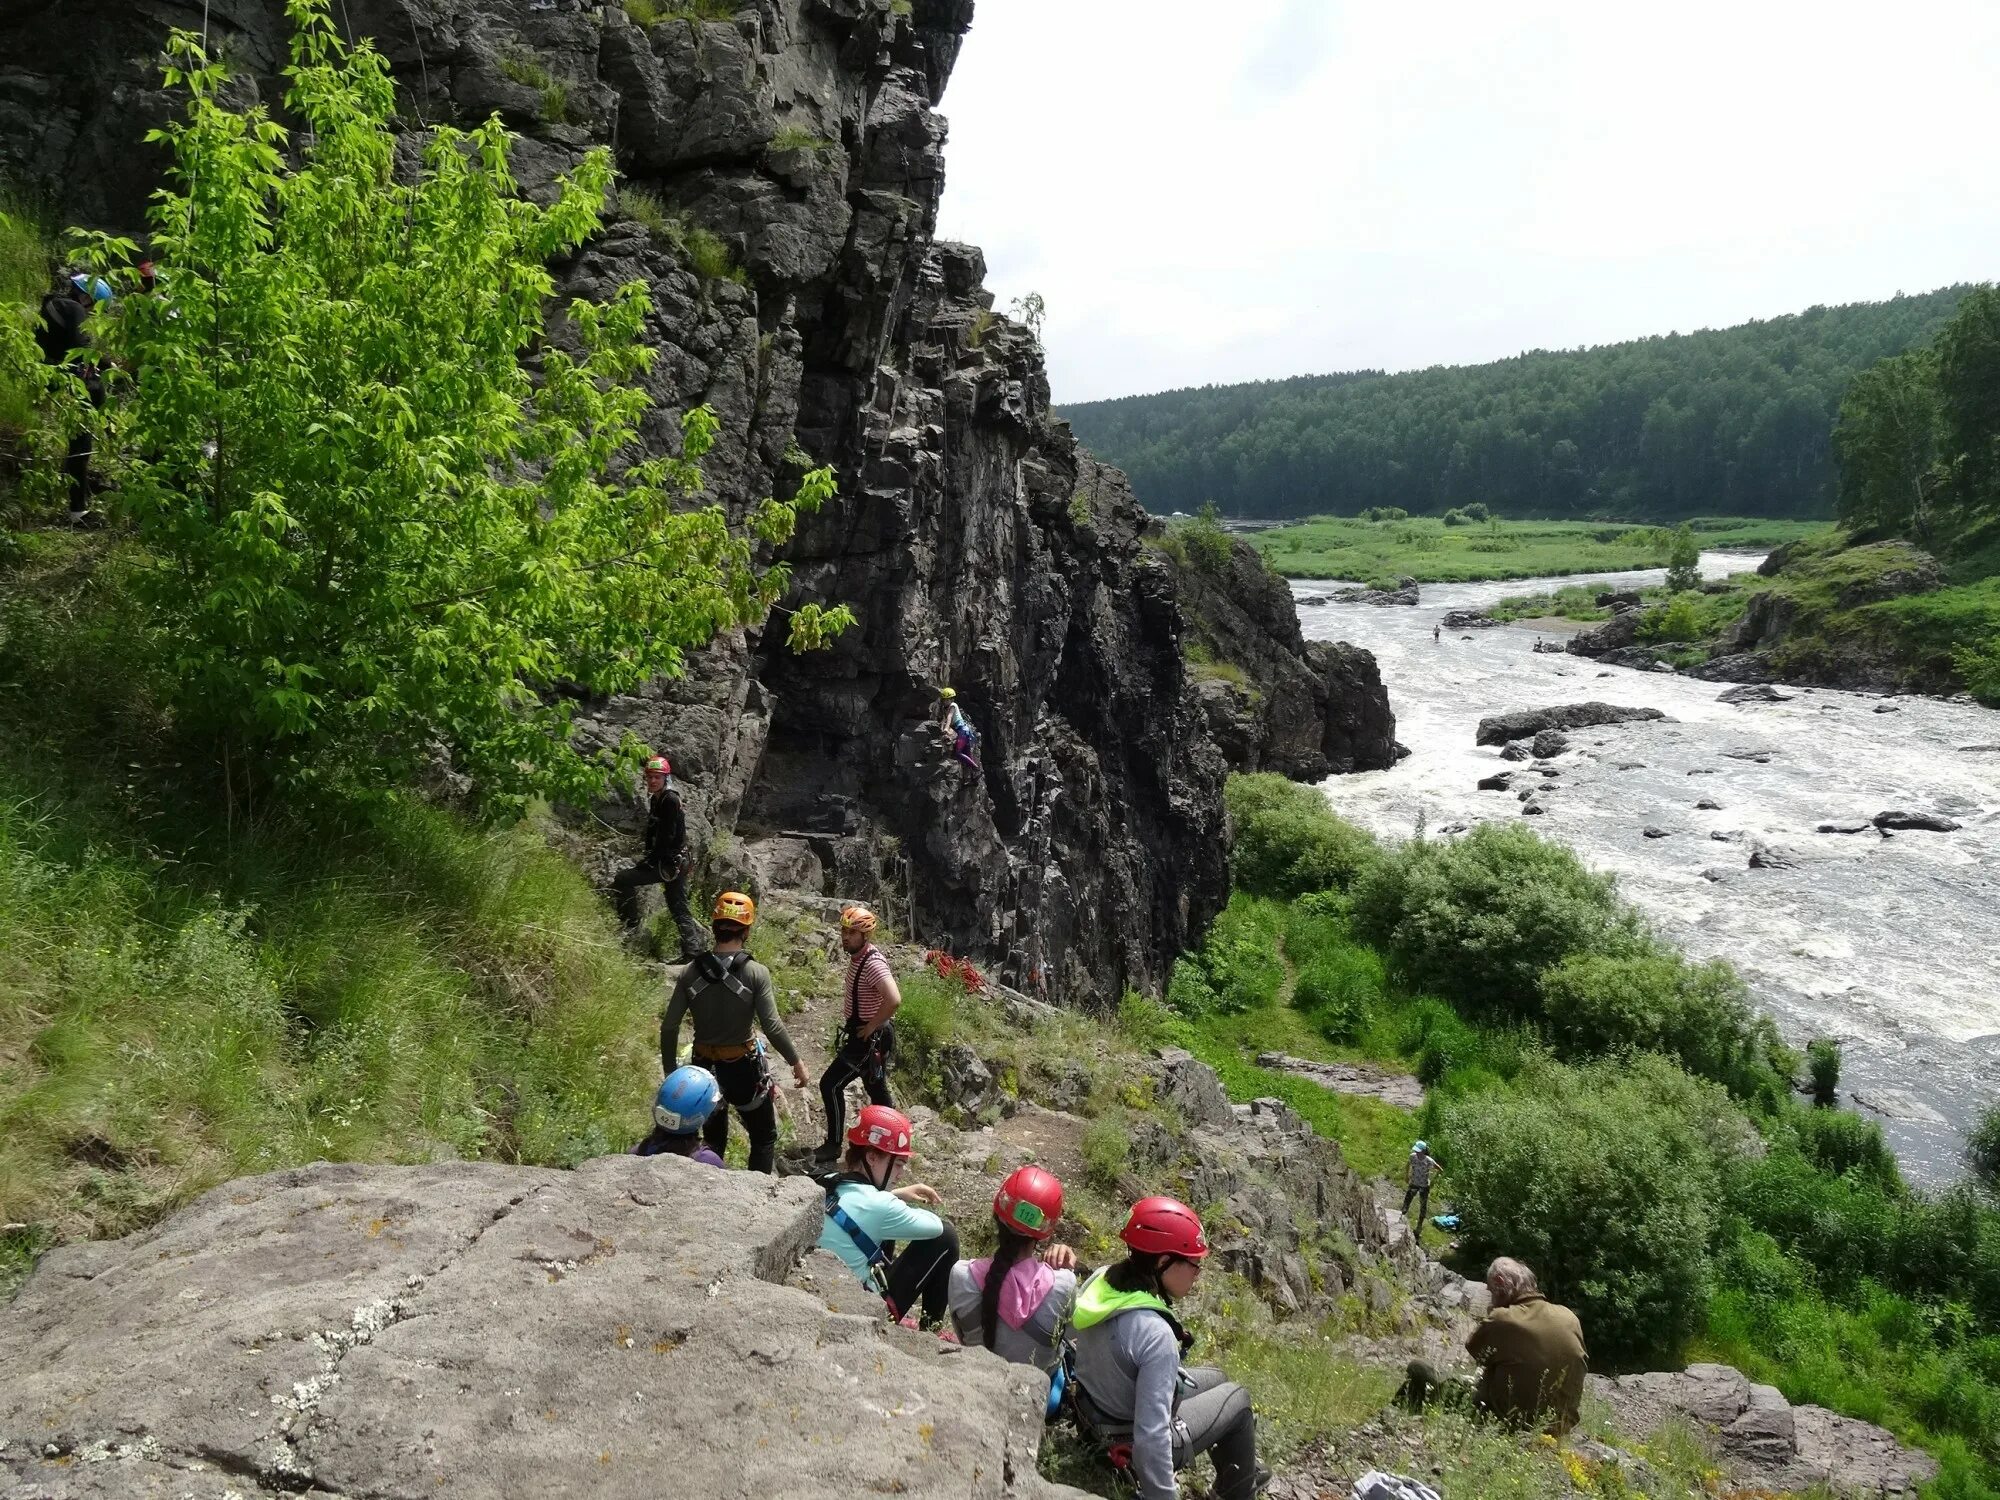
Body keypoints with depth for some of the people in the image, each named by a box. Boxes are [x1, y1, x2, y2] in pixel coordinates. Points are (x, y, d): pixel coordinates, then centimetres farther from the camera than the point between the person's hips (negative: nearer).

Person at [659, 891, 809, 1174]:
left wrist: (670, 1071, 9)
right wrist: (796, 1061, -4)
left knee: (713, 1139, 23)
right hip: (743, 1066, -3)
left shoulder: (691, 972, -5)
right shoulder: (755, 973, -15)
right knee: (764, 1138, 16)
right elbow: (772, 1027, -17)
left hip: (704, 1066, 4)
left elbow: (669, 1027, -3)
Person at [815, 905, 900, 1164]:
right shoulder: (857, 956, 5)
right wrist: (859, 1024, 15)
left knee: (830, 1084, -6)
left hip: (869, 1037, -10)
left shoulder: (873, 963, -25)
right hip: (862, 1034, 10)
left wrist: (872, 1026, -25)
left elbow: (894, 999, -38)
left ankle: (833, 1146, 3)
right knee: (876, 1087, 18)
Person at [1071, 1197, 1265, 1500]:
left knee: (1214, 1378, 27)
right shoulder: (1157, 1335, -37)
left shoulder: (1100, 1281, -16)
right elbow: (1151, 1436, -34)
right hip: (1135, 1443, -7)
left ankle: (1240, 1474, 50)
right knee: (1237, 1397, 15)